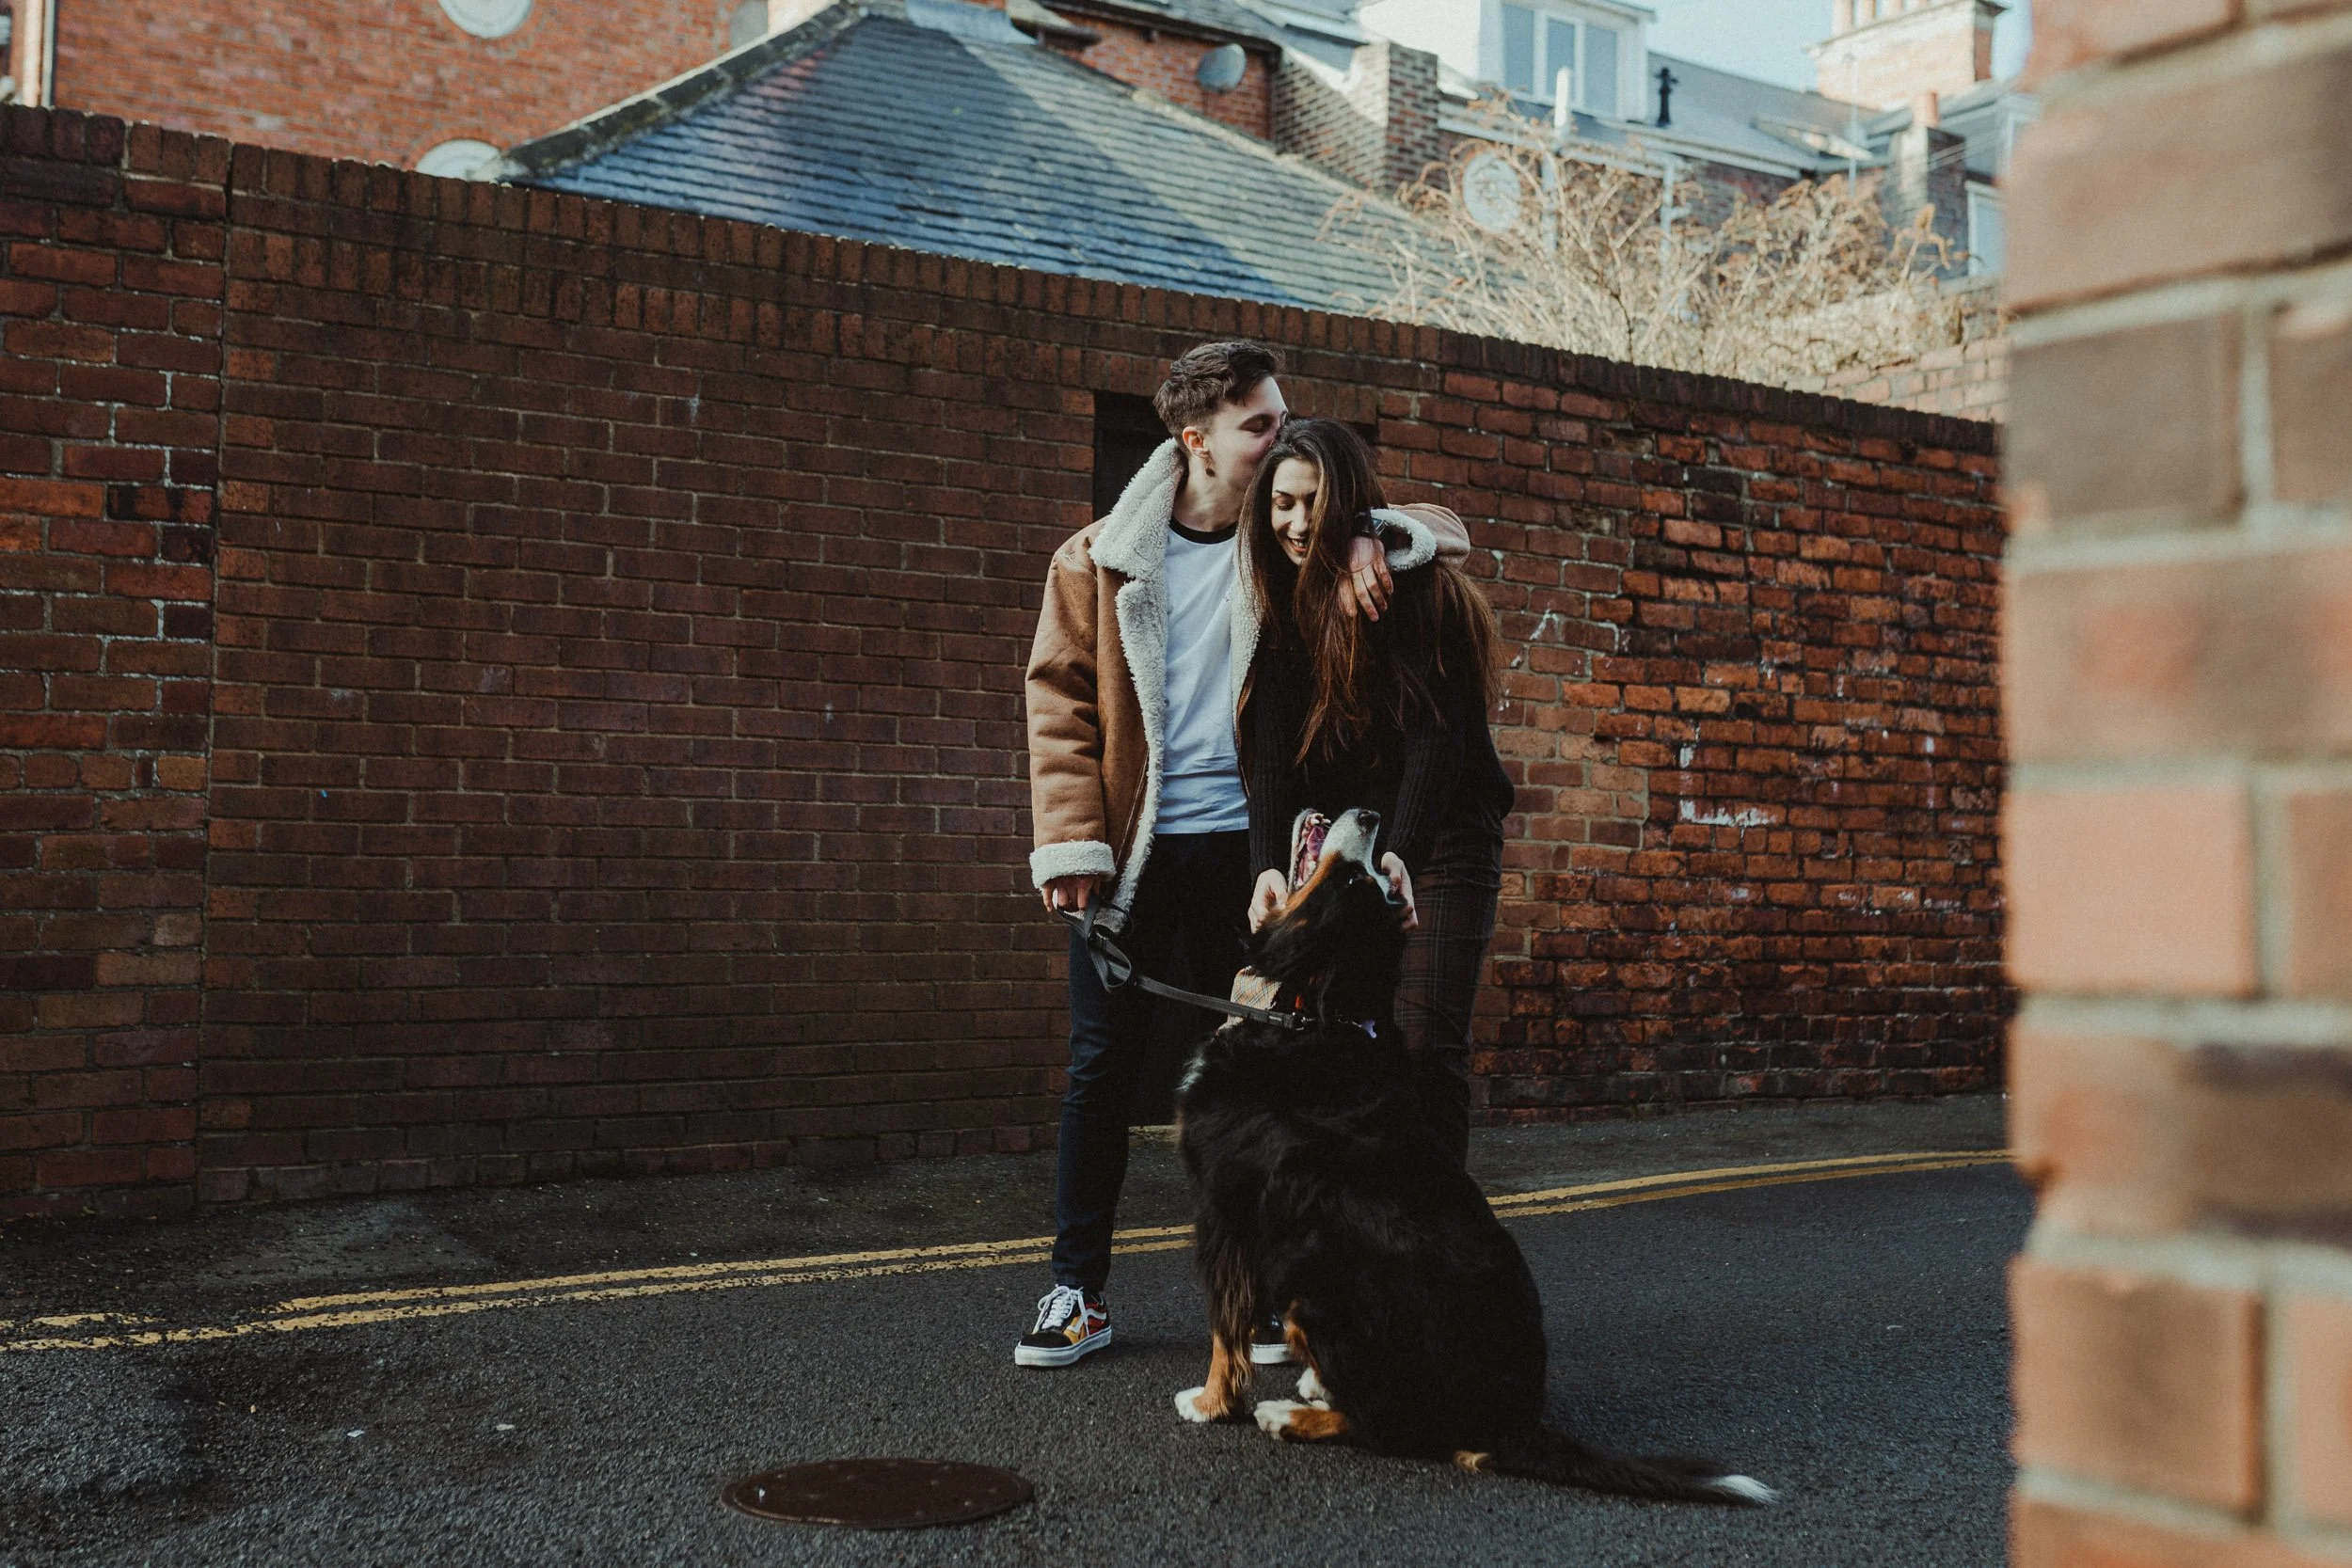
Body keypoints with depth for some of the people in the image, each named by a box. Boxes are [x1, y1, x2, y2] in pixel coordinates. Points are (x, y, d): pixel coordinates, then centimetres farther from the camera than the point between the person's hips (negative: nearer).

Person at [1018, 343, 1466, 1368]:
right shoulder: (1099, 559, 3)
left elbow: (1445, 532, 9)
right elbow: (1060, 700, 0)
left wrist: (1369, 540, -14)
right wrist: (1070, 842, -10)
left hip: (1242, 848, 1)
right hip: (1128, 851, -1)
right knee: (1102, 1068, 3)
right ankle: (1078, 1292, 14)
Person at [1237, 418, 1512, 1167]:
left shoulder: (1418, 589, -11)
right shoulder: (1280, 606, 2)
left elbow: (1436, 736, -20)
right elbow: (1273, 751, -6)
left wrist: (1402, 853, -34)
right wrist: (1268, 865, -22)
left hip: (1437, 843, -4)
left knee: (1426, 1043, -10)